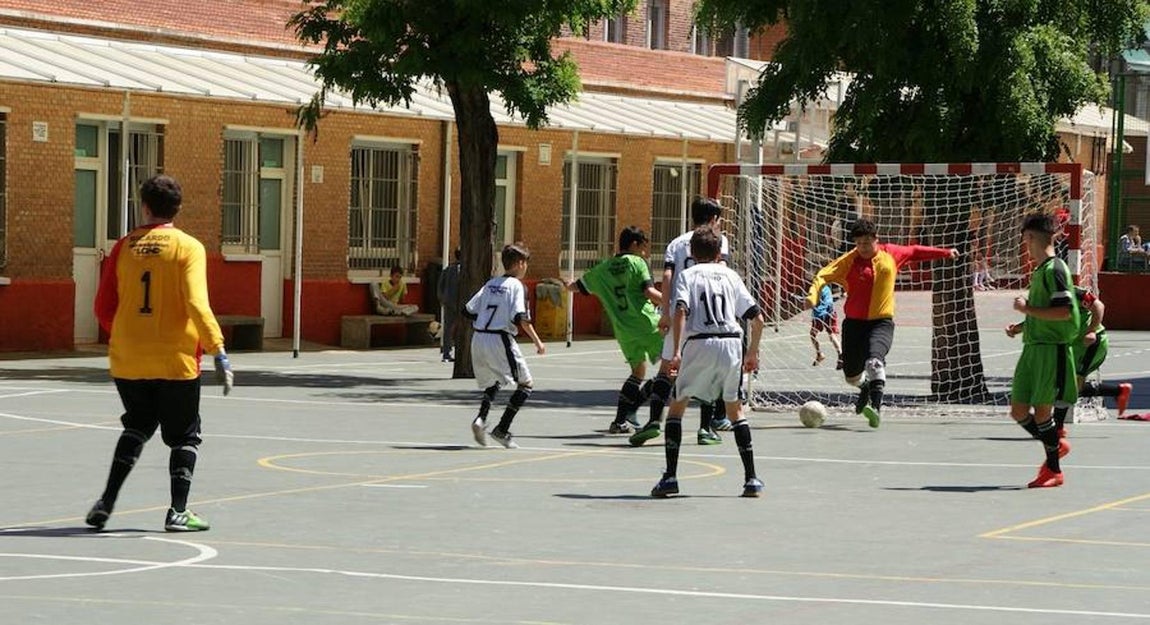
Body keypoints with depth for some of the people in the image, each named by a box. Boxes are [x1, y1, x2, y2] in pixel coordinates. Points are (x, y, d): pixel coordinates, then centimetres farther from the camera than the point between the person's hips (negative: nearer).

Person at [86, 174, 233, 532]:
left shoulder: (125, 247, 3)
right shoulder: (188, 247, -6)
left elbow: (104, 308, 5)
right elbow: (197, 305, -17)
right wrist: (219, 354, -17)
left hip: (128, 360, 3)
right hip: (176, 361, -3)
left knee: (137, 427, 21)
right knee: (184, 435, 11)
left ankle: (106, 503, 11)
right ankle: (178, 512, 3)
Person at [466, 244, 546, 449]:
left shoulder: (491, 283, 14)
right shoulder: (516, 286, -4)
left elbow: (468, 311, 13)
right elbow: (520, 317, -17)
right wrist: (537, 341, -11)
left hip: (478, 339, 7)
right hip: (500, 339, -7)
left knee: (493, 382, 26)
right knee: (525, 384, 6)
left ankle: (481, 418, 1)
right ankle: (502, 430, -4)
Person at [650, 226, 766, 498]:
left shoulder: (688, 275, 10)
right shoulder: (730, 275, 18)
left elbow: (681, 312, -9)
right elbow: (757, 318, 13)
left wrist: (676, 351, -14)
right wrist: (753, 352, 24)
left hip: (700, 343, -3)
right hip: (732, 342, 3)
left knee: (676, 406, 11)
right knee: (735, 409, 17)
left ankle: (670, 477, 2)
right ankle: (751, 479, 11)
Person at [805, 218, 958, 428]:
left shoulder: (891, 254, 4)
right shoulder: (849, 261, -5)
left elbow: (915, 252, 21)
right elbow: (824, 275, -15)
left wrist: (945, 253, 27)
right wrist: (813, 295, -34)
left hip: (882, 322, -1)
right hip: (854, 322, 1)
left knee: (874, 360, -30)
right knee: (851, 375, 9)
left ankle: (875, 407, -37)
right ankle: (866, 388, 44)